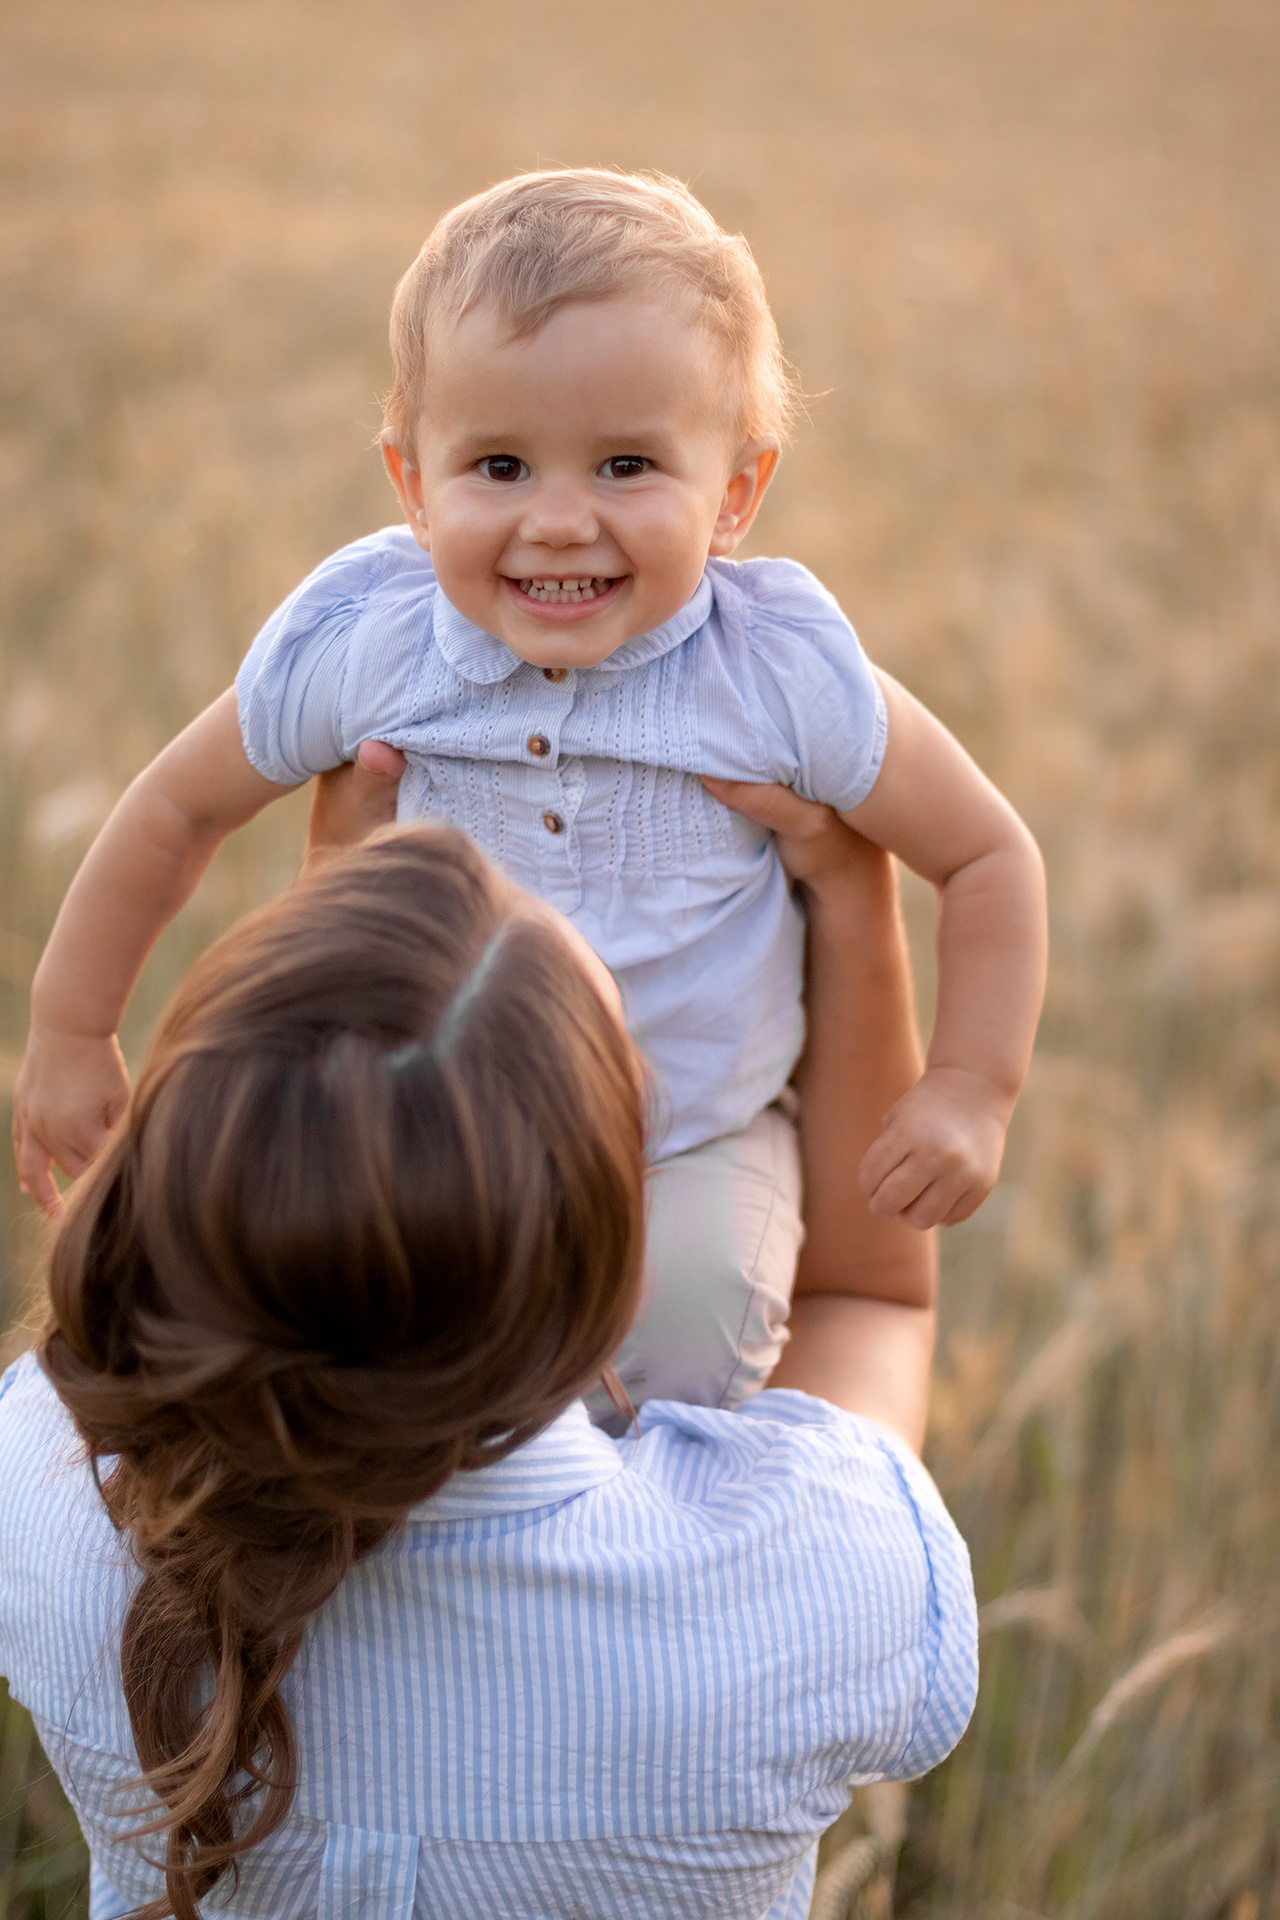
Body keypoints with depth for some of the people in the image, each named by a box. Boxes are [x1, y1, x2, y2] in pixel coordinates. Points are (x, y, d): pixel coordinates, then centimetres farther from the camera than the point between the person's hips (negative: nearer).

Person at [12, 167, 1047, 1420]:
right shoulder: (357, 648, -15)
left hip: (698, 1142, -1)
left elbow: (989, 856, -5)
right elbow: (177, 813, 3)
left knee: (696, 1301, -25)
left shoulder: (782, 676, -19)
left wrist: (972, 1089, -12)